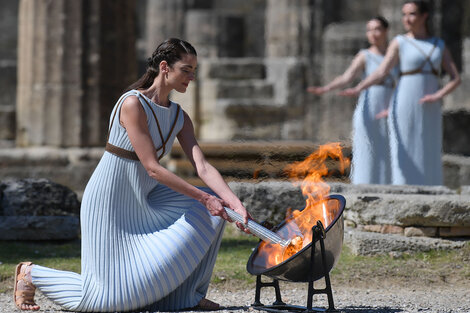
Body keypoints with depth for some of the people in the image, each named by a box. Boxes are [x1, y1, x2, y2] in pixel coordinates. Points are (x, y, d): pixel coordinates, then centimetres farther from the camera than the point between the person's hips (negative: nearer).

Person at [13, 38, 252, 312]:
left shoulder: (179, 117, 3)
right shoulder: (133, 104, -21)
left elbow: (203, 167, -7)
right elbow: (152, 168, -24)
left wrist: (235, 203, -22)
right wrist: (203, 197, -25)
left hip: (144, 200, 8)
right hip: (112, 202, -8)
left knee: (210, 210, -8)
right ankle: (31, 273, 15)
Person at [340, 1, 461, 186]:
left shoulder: (439, 45, 10)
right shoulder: (399, 43, 0)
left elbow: (456, 78, 5)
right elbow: (381, 72, -11)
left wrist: (439, 95, -13)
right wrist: (358, 89, -27)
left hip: (429, 112, 4)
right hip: (404, 108, -4)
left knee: (429, 162, 4)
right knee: (405, 160, -7)